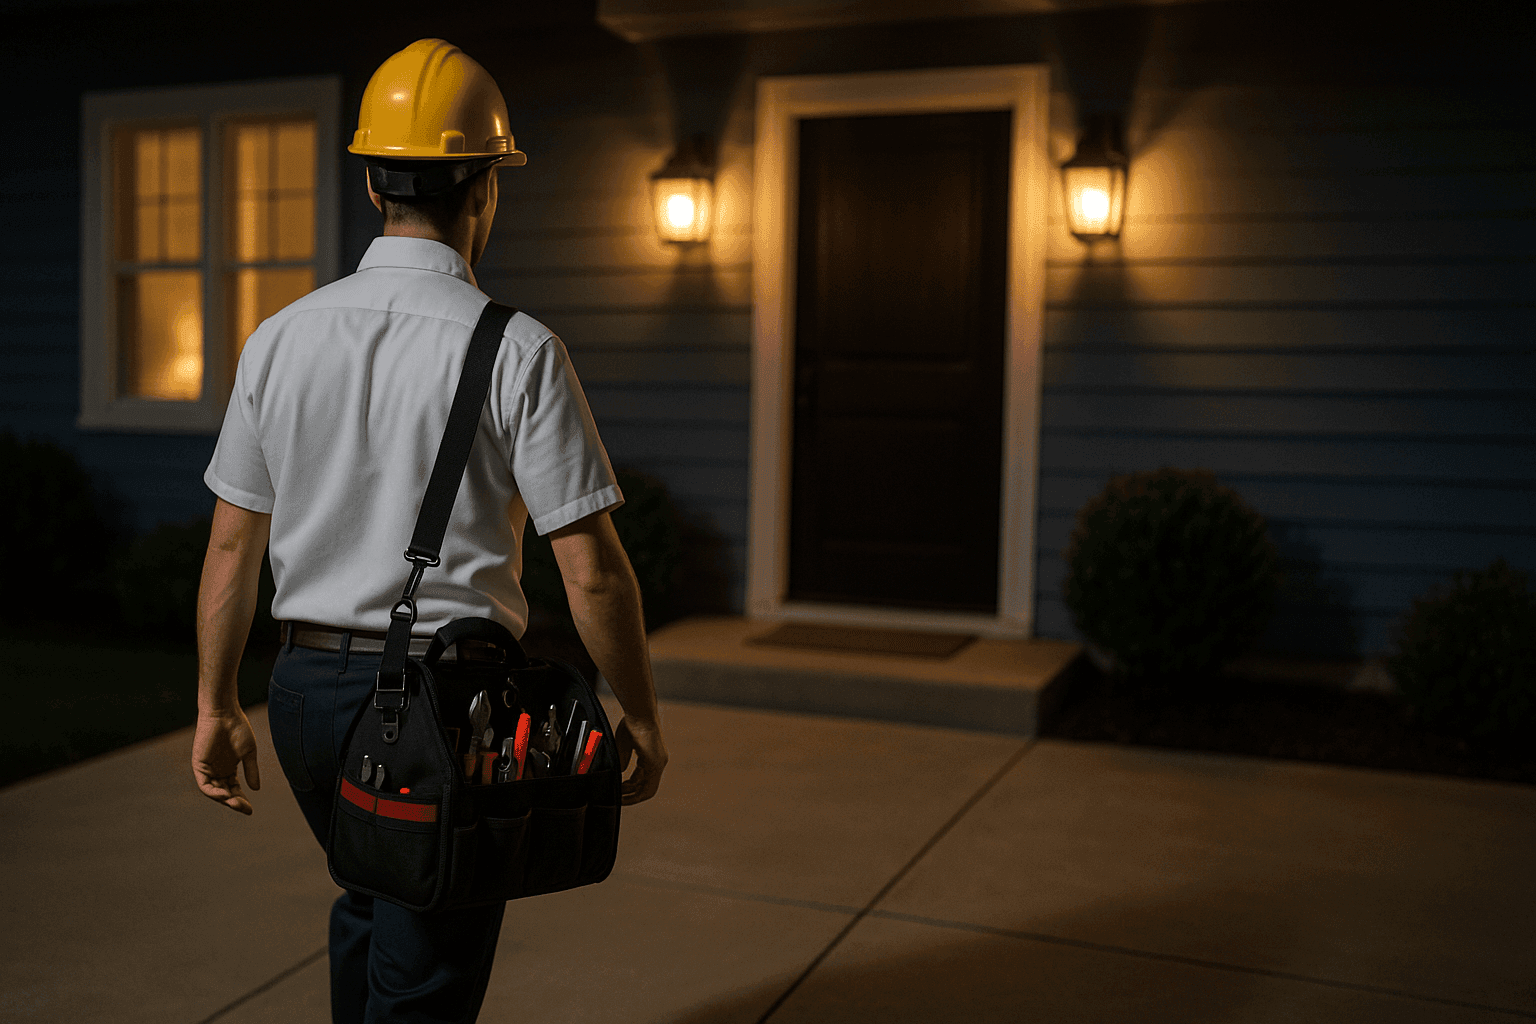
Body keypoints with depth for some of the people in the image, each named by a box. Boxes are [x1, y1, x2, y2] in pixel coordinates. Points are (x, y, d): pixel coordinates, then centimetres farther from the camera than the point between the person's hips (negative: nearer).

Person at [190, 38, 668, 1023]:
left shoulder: (280, 338, 1)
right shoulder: (517, 350, -13)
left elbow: (231, 546, 6)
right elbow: (592, 572, -13)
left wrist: (216, 706, 17)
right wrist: (642, 718, 0)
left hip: (307, 687, 5)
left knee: (370, 909, 29)